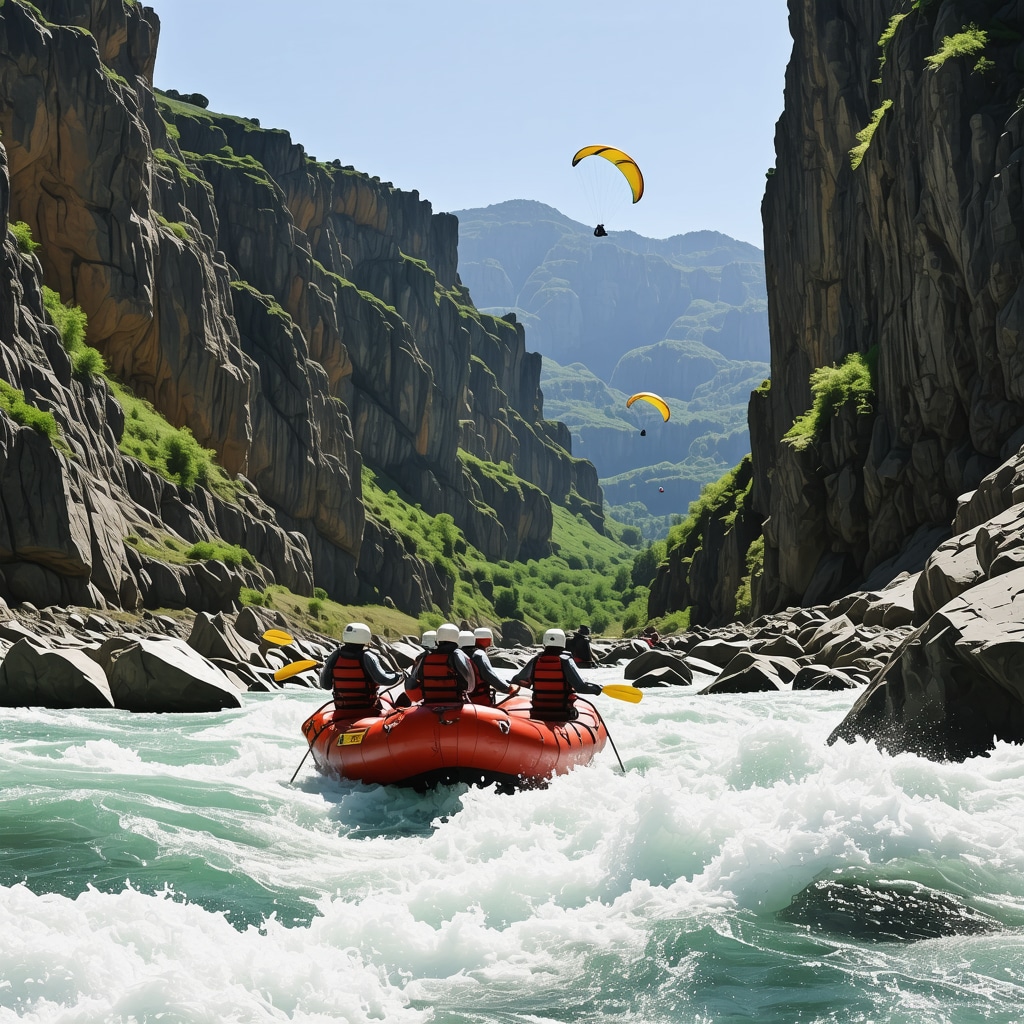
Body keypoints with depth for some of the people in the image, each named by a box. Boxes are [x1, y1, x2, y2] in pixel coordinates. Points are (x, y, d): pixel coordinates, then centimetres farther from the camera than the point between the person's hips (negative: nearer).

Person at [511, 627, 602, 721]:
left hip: (537, 714, 4)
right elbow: (581, 687, -19)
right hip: (563, 716, -4)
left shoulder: (535, 660, -3)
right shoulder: (565, 661, -12)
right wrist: (596, 689, -1)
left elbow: (516, 680, 7)